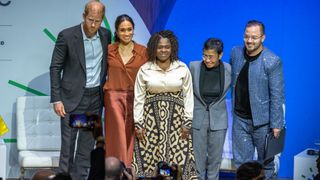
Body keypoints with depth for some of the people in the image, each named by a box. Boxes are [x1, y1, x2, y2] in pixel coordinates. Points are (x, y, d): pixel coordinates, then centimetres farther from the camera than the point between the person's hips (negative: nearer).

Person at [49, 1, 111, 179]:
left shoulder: (106, 35, 2)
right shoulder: (67, 36, -11)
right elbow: (55, 68, -6)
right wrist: (56, 99, -11)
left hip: (96, 97, 4)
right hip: (73, 97, -4)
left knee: (87, 143, 6)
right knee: (68, 142, -3)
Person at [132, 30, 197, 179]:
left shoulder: (182, 69, 3)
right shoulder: (145, 70, 3)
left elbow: (188, 97, 6)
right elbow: (139, 99, 4)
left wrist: (187, 122, 0)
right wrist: (138, 124, 0)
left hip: (176, 120, 0)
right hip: (151, 119, 0)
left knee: (178, 159, -5)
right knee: (149, 159, -3)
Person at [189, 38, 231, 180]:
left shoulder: (229, 69, -10)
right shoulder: (194, 67, -10)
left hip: (218, 119, 0)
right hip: (197, 118, 0)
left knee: (215, 157, 10)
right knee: (198, 157, 6)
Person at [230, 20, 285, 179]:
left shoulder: (272, 61, -15)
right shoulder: (235, 53, 1)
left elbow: (277, 95, -13)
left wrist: (276, 124, -14)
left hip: (262, 120, -4)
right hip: (240, 118, 4)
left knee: (266, 162, 11)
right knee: (241, 161, 9)